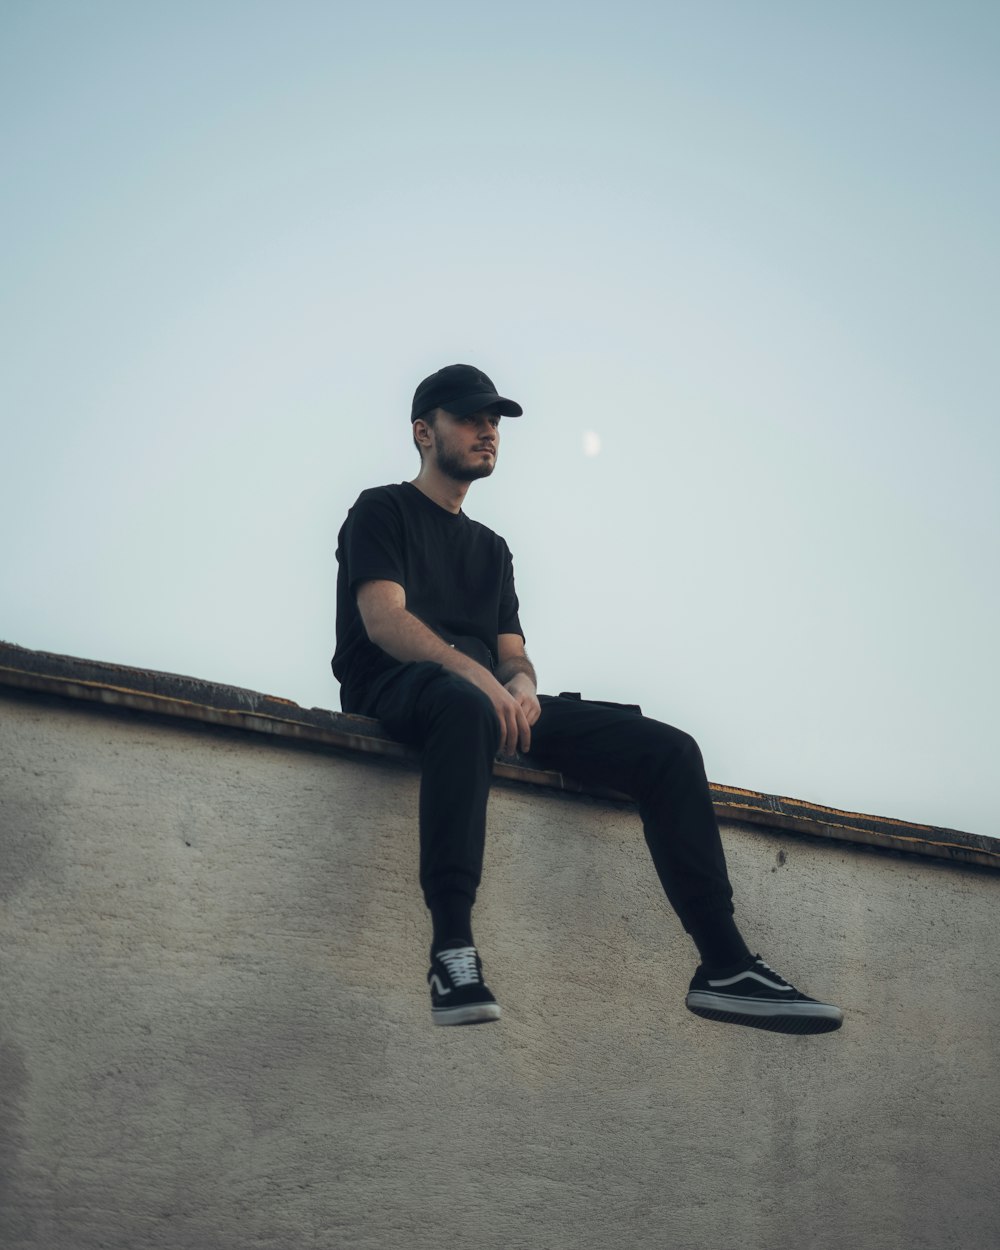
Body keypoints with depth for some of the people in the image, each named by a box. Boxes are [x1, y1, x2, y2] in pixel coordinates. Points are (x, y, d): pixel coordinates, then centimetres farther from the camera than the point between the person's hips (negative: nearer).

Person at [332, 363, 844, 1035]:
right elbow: (384, 620, -8)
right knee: (468, 704, -45)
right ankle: (453, 953, -48)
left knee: (668, 747, -11)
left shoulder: (492, 547, 30)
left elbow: (511, 649, 20)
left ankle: (725, 967, -15)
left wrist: (521, 686, -7)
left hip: (489, 701, 7)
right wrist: (476, 674, -24)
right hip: (397, 694, -6)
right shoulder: (383, 510, 10)